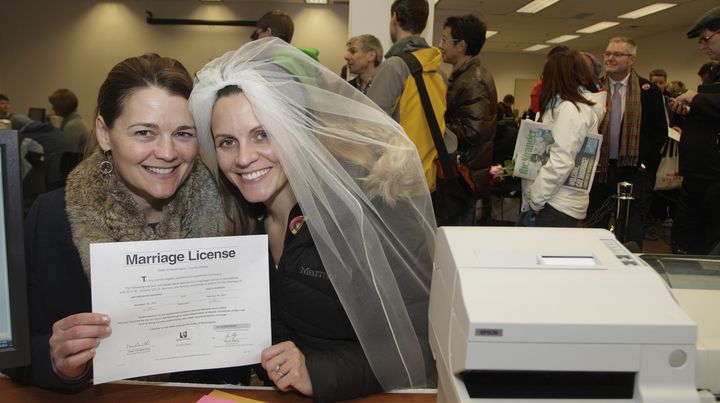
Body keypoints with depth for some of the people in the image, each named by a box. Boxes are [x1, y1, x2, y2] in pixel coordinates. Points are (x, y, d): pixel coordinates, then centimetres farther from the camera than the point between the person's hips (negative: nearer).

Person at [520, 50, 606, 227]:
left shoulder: (570, 108, -14)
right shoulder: (582, 105, 15)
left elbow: (560, 163, -21)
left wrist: (536, 199, -12)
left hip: (559, 205, -9)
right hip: (560, 201, 9)